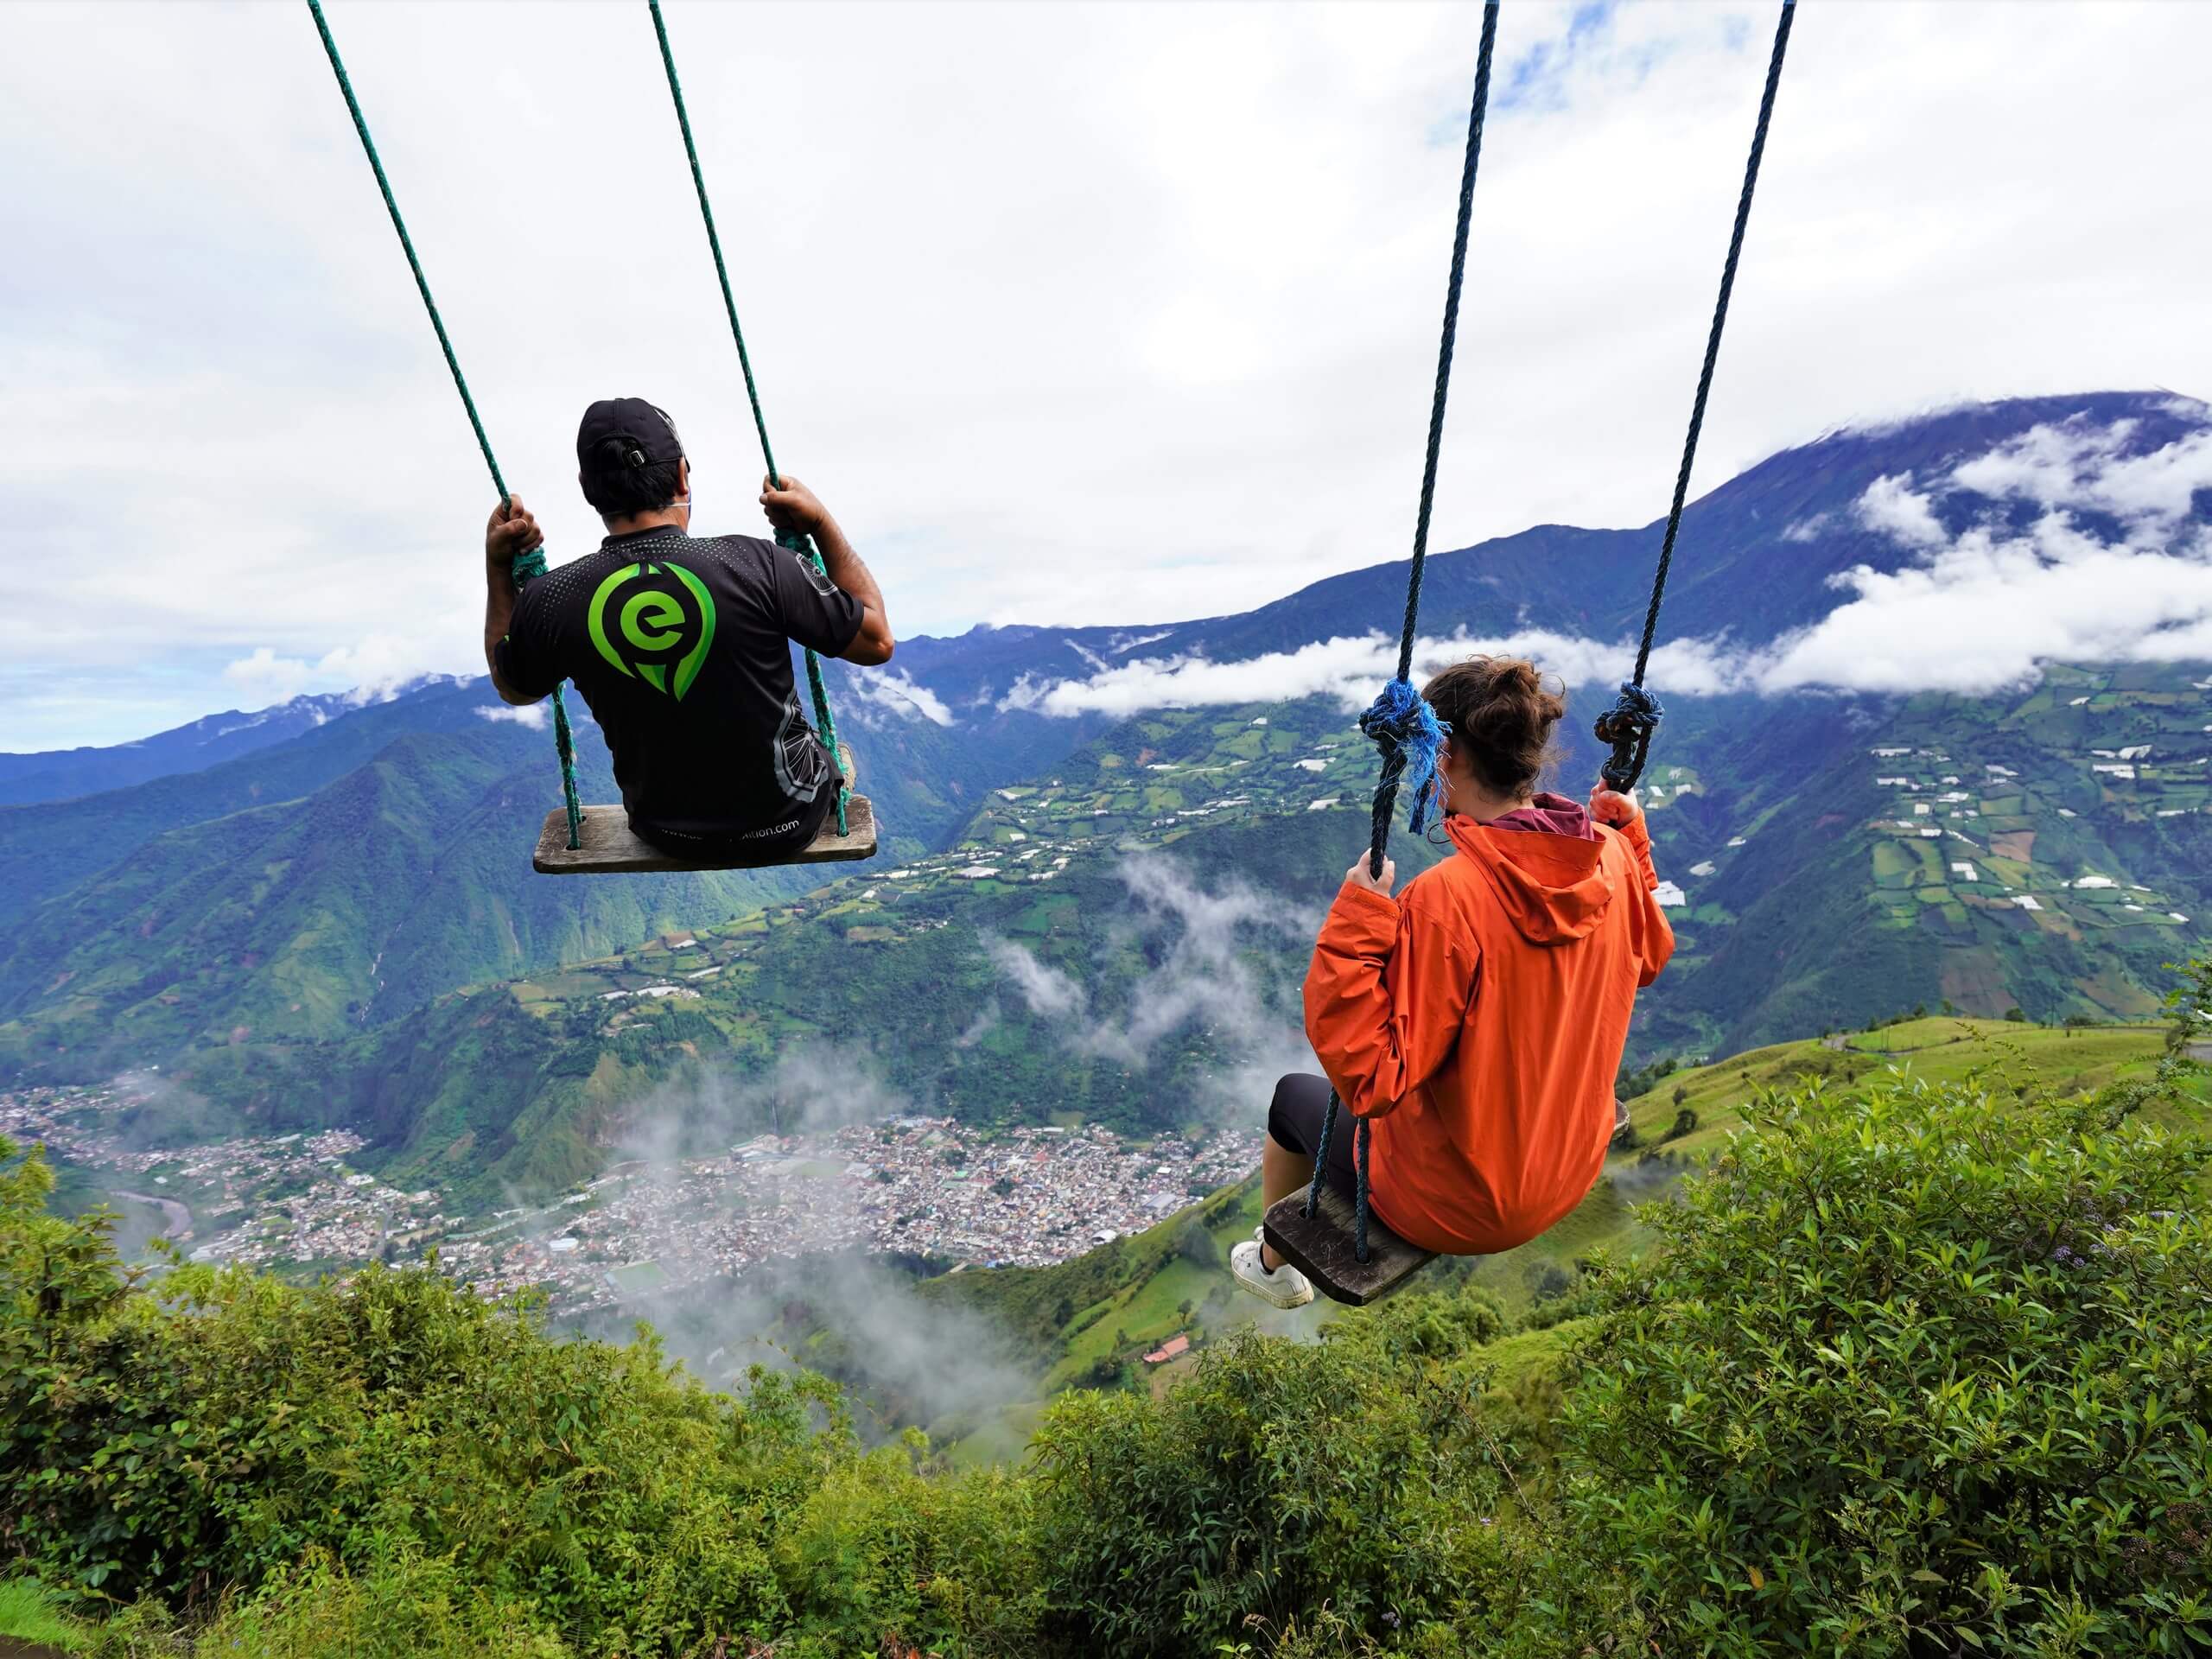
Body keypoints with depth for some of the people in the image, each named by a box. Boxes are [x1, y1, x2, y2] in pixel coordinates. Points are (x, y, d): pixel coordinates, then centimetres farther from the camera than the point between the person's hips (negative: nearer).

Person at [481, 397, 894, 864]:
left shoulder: (550, 601, -14)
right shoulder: (756, 566, -25)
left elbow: (512, 689, 9)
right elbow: (877, 642, -11)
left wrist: (497, 565, 10)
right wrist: (821, 522, -6)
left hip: (666, 834, 3)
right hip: (786, 822, -3)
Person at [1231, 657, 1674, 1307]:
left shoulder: (1447, 897, -35)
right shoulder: (1612, 858, -13)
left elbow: (1370, 1078, -32)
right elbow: (1650, 956, 10)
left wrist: (1356, 918, -35)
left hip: (1459, 1206, -6)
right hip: (1572, 1174, 7)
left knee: (1294, 1095, 19)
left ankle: (1273, 1265, 48)